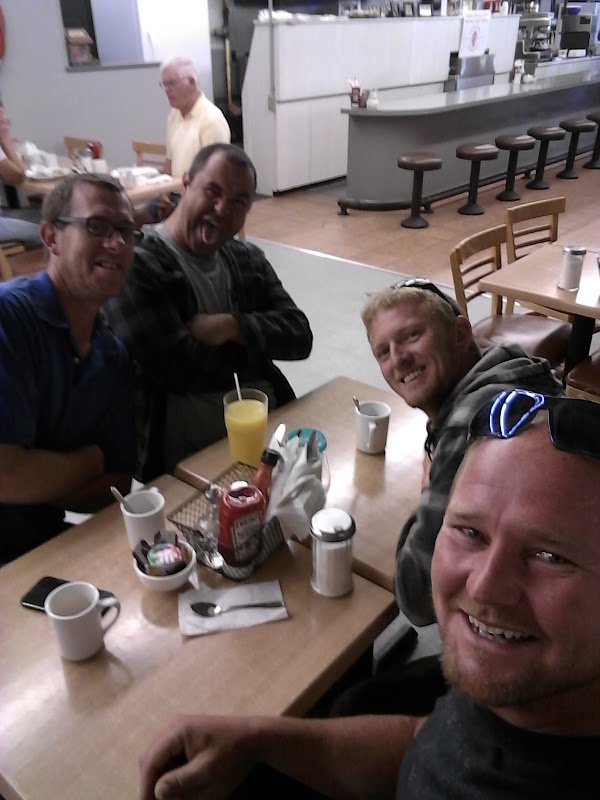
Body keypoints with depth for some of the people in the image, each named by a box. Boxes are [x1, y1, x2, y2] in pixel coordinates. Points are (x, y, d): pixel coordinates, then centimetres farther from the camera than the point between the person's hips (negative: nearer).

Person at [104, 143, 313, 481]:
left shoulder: (249, 259, 13)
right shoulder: (136, 263, -11)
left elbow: (299, 335, 4)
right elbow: (180, 369, -18)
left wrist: (232, 327, -12)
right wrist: (255, 350, -4)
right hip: (189, 457, -6)